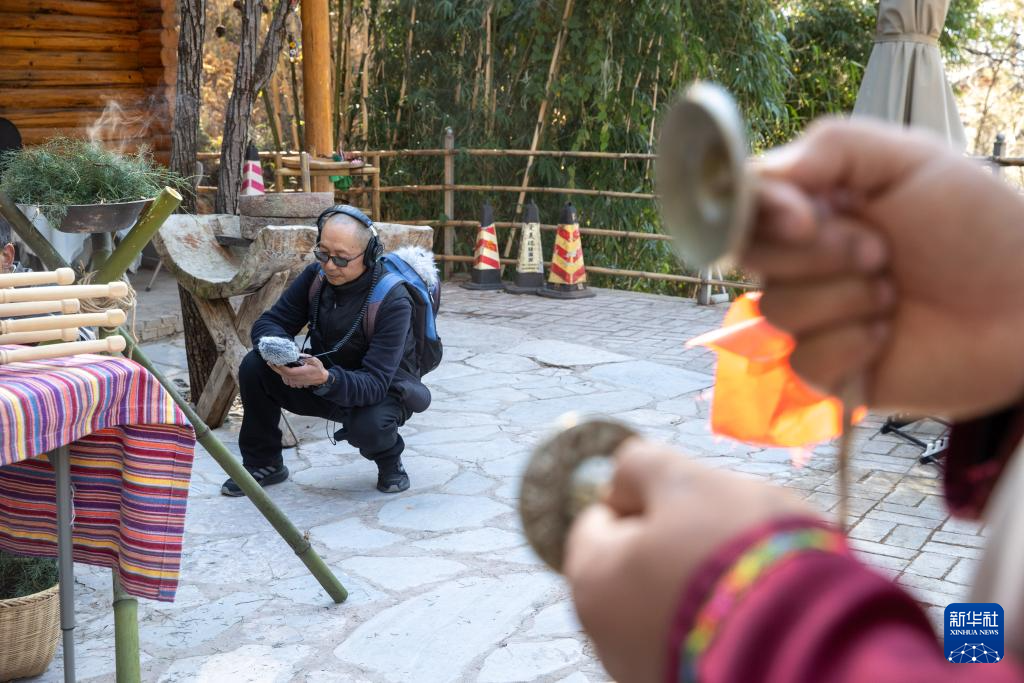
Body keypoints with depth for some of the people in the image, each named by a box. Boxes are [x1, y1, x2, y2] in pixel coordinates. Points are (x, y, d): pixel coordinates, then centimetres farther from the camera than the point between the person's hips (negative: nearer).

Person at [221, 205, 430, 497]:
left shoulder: (393, 301, -28)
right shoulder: (316, 276, -10)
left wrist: (325, 379, -54)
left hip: (385, 392, -5)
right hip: (326, 382, 5)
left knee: (368, 425, -39)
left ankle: (390, 461, 0)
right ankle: (263, 464, 4)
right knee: (254, 367, -15)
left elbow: (374, 384, -35)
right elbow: (268, 322, -8)